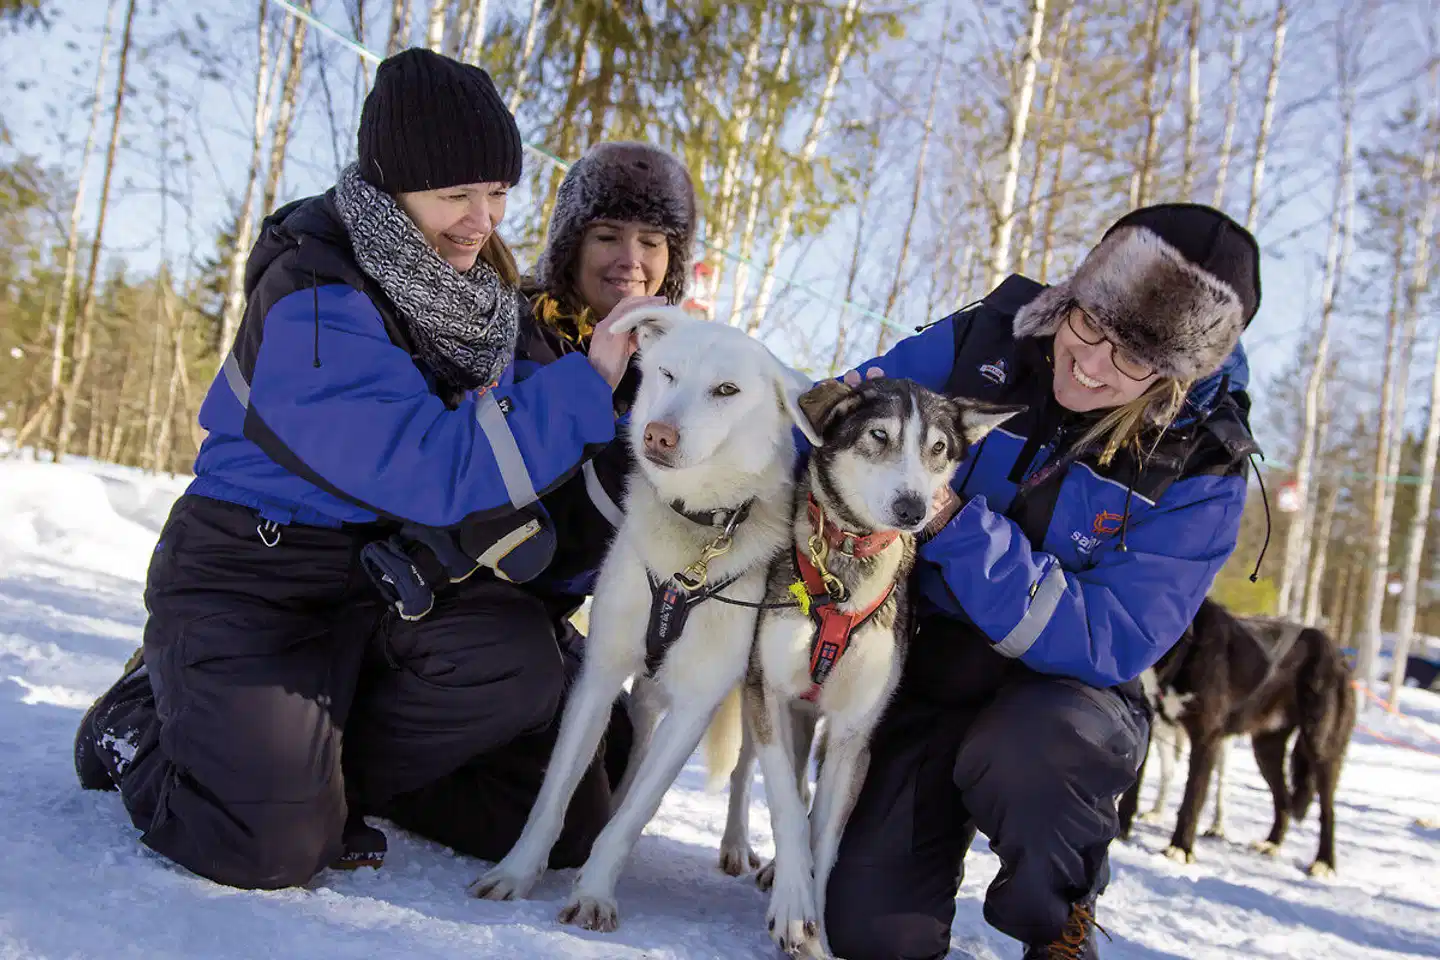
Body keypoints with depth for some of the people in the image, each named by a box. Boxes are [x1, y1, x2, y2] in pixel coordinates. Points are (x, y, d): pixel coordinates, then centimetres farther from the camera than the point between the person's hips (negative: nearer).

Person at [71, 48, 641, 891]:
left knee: (524, 662, -23)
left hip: (395, 569, 7)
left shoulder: (476, 289, 3)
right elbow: (436, 471, -29)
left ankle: (331, 767, 1)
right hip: (256, 574, -6)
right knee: (274, 846, -22)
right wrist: (589, 384, -26)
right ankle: (142, 726, 11)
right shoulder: (311, 304, -22)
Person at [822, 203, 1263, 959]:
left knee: (1017, 756, -39)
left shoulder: (1201, 467, -16)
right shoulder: (983, 343, -10)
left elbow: (1107, 642, -23)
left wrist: (959, 525, -34)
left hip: (1068, 687, -1)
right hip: (928, 657, 2)